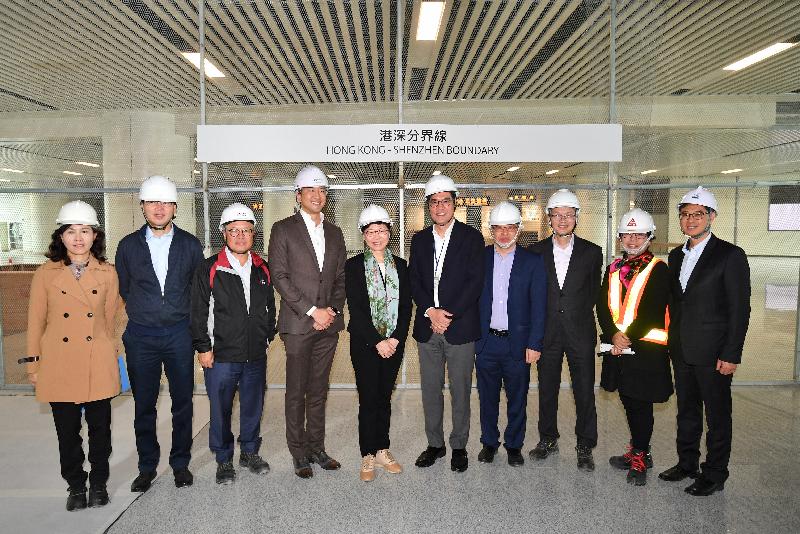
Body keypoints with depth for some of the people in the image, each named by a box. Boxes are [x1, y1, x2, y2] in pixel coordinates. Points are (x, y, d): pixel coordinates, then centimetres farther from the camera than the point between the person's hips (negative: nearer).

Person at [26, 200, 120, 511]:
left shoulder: (107, 273, 2)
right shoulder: (46, 274, 0)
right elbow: (35, 322, 4)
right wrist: (33, 364, 4)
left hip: (98, 365, 0)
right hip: (59, 365, 0)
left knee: (100, 429, 9)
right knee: (67, 432, 10)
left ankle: (98, 484, 28)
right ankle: (76, 487, 29)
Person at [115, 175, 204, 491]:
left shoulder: (190, 245, 2)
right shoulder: (128, 245, 4)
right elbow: (123, 288, 13)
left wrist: (183, 315, 6)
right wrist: (143, 312, 12)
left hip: (179, 333, 0)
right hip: (141, 335, 1)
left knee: (183, 403, 7)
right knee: (144, 405, 8)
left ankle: (181, 464, 23)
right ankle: (147, 467, 24)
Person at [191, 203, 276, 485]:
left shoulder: (262, 269, 8)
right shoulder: (209, 269, -5)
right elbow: (198, 311, -6)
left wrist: (268, 336, 13)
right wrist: (203, 347, -8)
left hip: (256, 355, 4)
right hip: (221, 355, -3)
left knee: (253, 406, 15)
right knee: (221, 410, 8)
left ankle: (250, 452, 33)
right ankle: (224, 460, 26)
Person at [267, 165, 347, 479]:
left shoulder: (334, 233, 14)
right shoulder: (283, 229, -1)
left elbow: (340, 278, 14)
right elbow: (279, 276, -8)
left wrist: (332, 309, -3)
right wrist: (312, 311, -12)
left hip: (328, 323, 4)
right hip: (298, 324, -4)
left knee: (319, 391, 12)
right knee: (296, 392, 4)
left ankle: (316, 448, 24)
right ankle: (299, 454, 17)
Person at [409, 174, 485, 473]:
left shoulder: (471, 238, -1)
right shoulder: (420, 239, 11)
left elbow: (475, 283, -8)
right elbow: (414, 282, 5)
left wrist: (449, 316, -14)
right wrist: (431, 312, -11)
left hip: (460, 327, -3)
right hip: (427, 327, 3)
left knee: (460, 391, 6)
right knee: (430, 390, 12)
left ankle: (459, 446, 22)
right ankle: (435, 444, 27)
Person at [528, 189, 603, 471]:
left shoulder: (592, 252, 1)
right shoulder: (536, 252, 2)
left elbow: (594, 293, 8)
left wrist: (577, 316, 5)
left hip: (580, 333, -1)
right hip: (547, 332, 1)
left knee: (584, 392, 4)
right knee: (547, 389, 12)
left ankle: (585, 447, 20)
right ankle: (548, 439, 29)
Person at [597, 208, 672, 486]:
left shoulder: (658, 269, -5)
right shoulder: (613, 268, 11)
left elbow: (654, 310, -13)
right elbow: (603, 305, 4)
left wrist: (628, 335, -17)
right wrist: (614, 335, -10)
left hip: (646, 347, -5)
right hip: (618, 345, 5)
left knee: (641, 403, 1)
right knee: (629, 402, 15)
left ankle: (639, 458, 14)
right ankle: (638, 450, 31)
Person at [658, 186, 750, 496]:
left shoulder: (730, 255, -9)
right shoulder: (676, 256, 10)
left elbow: (740, 310, -11)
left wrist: (731, 355, -14)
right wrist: (671, 343, 11)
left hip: (713, 353, -6)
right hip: (682, 352, 6)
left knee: (717, 415, 7)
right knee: (686, 412, 17)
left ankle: (715, 475, 21)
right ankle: (687, 463, 32)